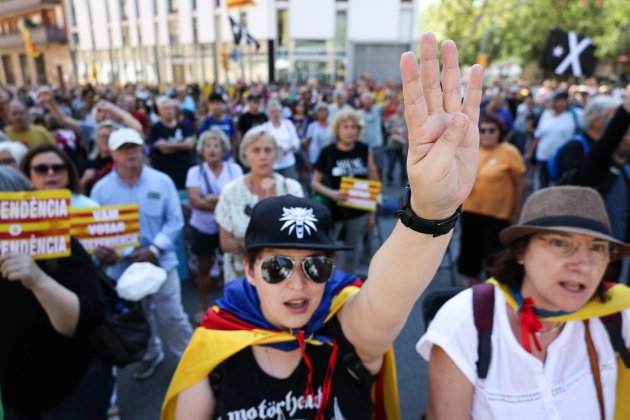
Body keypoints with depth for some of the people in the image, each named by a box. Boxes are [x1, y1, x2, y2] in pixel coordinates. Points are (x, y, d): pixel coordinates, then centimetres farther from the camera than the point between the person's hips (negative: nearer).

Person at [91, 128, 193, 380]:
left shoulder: (162, 182, -6)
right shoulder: (101, 188, -2)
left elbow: (175, 221, -7)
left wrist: (154, 250, -18)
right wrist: (102, 250, -21)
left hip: (160, 262, -2)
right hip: (121, 266, 3)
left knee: (171, 317, 3)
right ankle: (150, 355, 45)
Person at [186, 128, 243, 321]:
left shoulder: (234, 169, -3)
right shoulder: (195, 171, -4)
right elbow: (195, 201, -16)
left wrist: (211, 199, -21)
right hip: (203, 228, 0)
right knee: (204, 267, 14)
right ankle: (202, 308, 29)